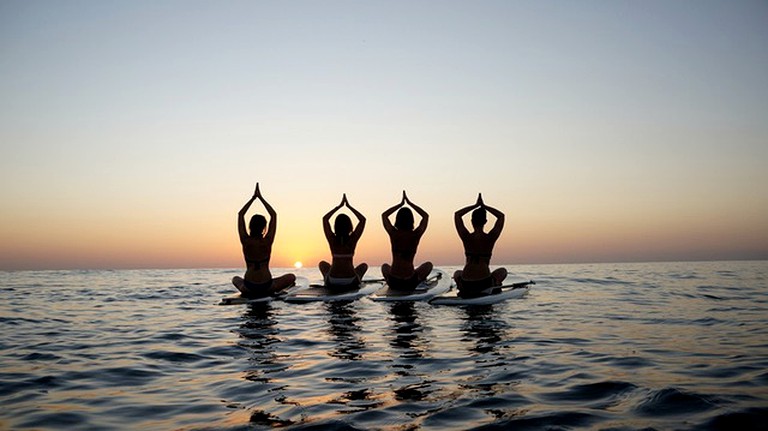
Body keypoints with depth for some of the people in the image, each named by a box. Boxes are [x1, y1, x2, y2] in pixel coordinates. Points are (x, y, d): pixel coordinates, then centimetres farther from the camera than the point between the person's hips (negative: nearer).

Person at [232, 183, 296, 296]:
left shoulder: (245, 241, -7)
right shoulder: (267, 241, -10)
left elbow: (240, 214, 3)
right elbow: (274, 215, -1)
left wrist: (253, 197, 5)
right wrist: (261, 197, 2)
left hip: (248, 286, 2)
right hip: (266, 286, -2)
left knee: (235, 279, 36)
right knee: (291, 277, 20)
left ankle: (247, 291, 20)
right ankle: (270, 291, 17)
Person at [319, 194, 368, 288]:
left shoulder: (332, 239, -5)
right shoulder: (353, 239, -6)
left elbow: (325, 219, 10)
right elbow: (362, 219, 6)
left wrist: (339, 206, 12)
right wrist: (349, 206, 9)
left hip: (332, 281, 0)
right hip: (351, 282, 0)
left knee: (322, 263, 32)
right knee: (364, 265, 31)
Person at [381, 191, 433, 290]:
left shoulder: (393, 234, -5)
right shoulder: (416, 235, -7)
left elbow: (384, 215, 15)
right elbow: (426, 216, 12)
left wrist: (401, 204, 16)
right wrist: (409, 203, 14)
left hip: (393, 282, 2)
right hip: (410, 283, -2)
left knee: (385, 266, 36)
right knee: (428, 265, 26)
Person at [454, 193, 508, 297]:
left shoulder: (466, 237, -5)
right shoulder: (490, 238, -7)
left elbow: (457, 214, 10)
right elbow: (501, 216, 9)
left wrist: (476, 205, 12)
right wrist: (484, 206, 11)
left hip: (466, 284, 1)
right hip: (484, 283, -1)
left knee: (457, 273, 37)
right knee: (502, 271, 30)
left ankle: (461, 288, 8)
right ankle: (493, 285, 3)